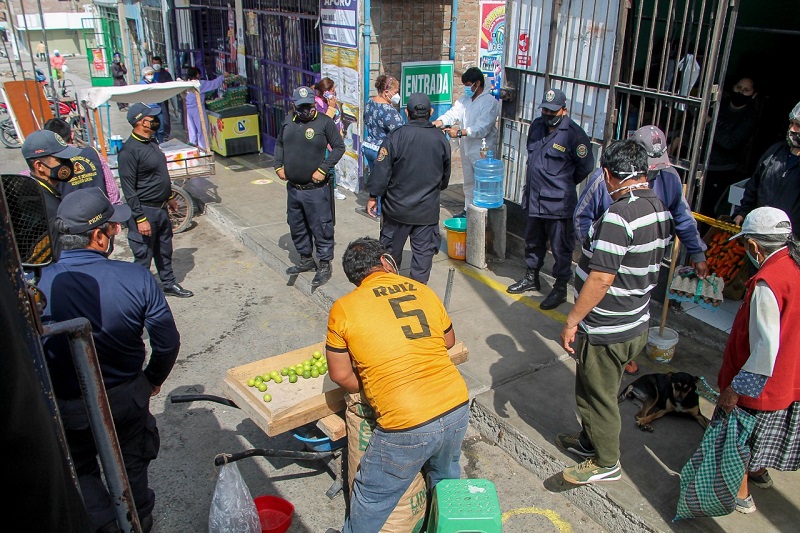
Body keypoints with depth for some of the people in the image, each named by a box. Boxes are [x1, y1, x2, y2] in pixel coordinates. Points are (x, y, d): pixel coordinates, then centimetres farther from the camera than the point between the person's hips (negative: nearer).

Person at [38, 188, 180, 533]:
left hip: (68, 410, -1)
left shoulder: (37, 287, -24)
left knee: (81, 472, 26)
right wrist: (153, 380, 8)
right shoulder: (136, 278, -22)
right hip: (128, 398, 2)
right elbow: (167, 342, -13)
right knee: (131, 466, 26)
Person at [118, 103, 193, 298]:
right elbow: (129, 190, -20)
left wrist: (169, 197, 25)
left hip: (161, 209, 9)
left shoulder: (151, 143, 8)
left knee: (164, 251, 21)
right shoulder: (129, 150, -20)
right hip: (145, 211, -9)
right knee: (143, 256, 2)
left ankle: (169, 284, 37)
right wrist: (140, 219, -21)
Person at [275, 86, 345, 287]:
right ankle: (306, 259, 35)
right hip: (293, 187, 6)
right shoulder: (289, 121, 7)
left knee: (321, 227, 1)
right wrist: (279, 166, 7)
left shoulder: (324, 121, -9)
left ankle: (325, 265, 15)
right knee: (296, 226, 17)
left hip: (316, 189, -6)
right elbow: (279, 144, 20)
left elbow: (339, 147, -7)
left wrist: (323, 169, -14)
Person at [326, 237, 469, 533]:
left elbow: (341, 375, 2)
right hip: (457, 408, 5)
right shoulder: (423, 291, 7)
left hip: (406, 426, -5)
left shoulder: (343, 308, -3)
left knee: (372, 498, 20)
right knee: (446, 475, 34)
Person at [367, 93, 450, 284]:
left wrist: (373, 196, 0)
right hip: (428, 209, 1)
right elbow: (445, 175, 10)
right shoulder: (441, 139, -1)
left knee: (391, 248, 15)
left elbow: (382, 171, -12)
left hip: (397, 206, -1)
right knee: (423, 250, 10)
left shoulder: (395, 137, -13)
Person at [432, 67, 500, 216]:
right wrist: (437, 123, -25)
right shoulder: (464, 99, 9)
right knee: (468, 182, 19)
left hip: (482, 151, -8)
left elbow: (482, 128, -24)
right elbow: (453, 114, -5)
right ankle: (468, 210, 32)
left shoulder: (490, 102, -14)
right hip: (466, 148, 8)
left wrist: (460, 132, -30)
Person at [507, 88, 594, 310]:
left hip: (558, 203, -7)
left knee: (561, 248, 4)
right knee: (533, 242, 21)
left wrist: (564, 184, 5)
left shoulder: (573, 133, -15)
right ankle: (532, 278, 39)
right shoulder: (536, 126, 6)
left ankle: (560, 289, 16)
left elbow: (585, 166, -7)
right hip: (534, 198, 7)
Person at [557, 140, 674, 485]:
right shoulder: (661, 210, 2)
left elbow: (601, 278, -28)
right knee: (601, 390, 25)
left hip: (606, 331, -9)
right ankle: (590, 440, 44)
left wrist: (572, 321, -19)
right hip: (636, 324, 9)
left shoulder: (619, 215, -27)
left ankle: (606, 462, 28)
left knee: (597, 394, 10)